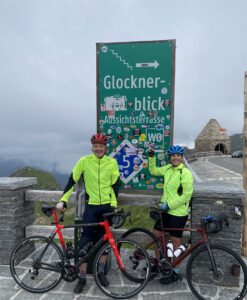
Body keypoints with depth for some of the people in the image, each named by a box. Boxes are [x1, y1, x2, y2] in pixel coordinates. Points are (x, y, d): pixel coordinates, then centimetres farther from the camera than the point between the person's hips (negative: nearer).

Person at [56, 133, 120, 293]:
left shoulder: (112, 162, -3)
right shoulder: (84, 161, -6)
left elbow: (115, 185, 0)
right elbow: (72, 181, -4)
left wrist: (114, 205, -5)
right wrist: (63, 200, -9)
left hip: (107, 206, 1)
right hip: (91, 206, -1)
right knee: (85, 241, -1)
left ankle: (101, 272, 32)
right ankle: (82, 278, 17)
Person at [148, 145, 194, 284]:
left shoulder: (186, 173, -17)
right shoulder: (168, 168, 4)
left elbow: (187, 195, -19)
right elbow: (154, 171, 20)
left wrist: (169, 205, -18)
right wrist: (151, 157, 8)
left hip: (178, 212, -7)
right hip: (166, 209, 7)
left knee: (175, 242, 6)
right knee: (157, 233, 15)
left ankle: (176, 272, 25)